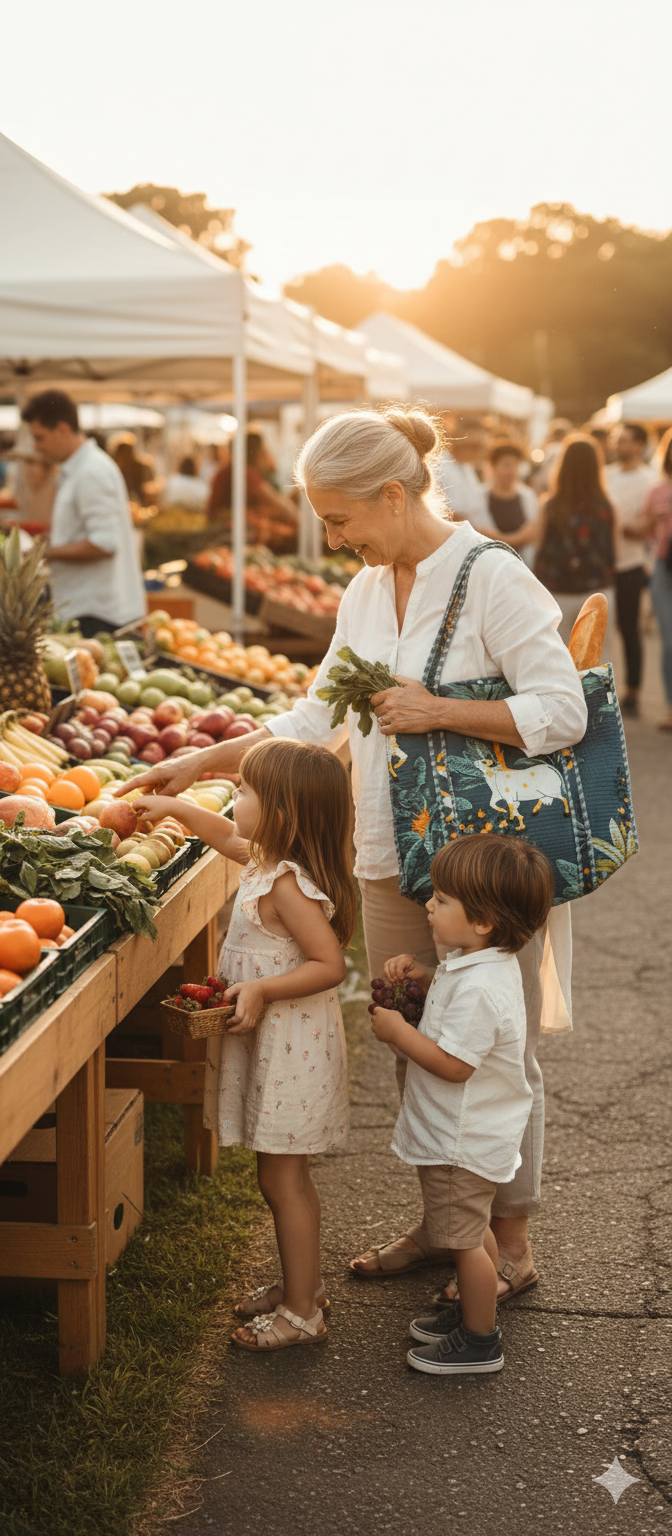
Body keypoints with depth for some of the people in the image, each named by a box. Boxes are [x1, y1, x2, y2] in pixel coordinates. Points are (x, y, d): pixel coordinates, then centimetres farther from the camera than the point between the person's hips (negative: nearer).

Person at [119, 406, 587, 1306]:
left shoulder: (493, 579, -13)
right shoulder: (366, 591, 10)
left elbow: (563, 711, -16)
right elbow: (316, 720, 15)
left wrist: (438, 711, -21)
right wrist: (204, 763, 10)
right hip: (394, 860, 7)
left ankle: (511, 1237, 21)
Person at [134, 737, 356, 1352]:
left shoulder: (285, 885, -24)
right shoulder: (269, 859, 5)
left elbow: (330, 964, -27)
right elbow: (227, 836, 27)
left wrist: (263, 988, -29)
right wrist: (175, 807, 26)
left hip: (290, 1046, -10)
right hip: (275, 1041, 10)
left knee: (282, 1179, -1)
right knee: (285, 1176, 19)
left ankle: (301, 1313, 9)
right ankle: (303, 1283, 33)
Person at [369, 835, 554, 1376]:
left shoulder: (480, 987, -32)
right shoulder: (485, 962, 0)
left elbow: (453, 1063, -30)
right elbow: (459, 1004, 19)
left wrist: (398, 1031, -20)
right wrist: (423, 977, 3)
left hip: (464, 1140, -10)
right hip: (473, 1130, 10)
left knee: (464, 1238, 5)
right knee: (473, 1230, 24)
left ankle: (480, 1342, 18)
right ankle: (475, 1310, 41)